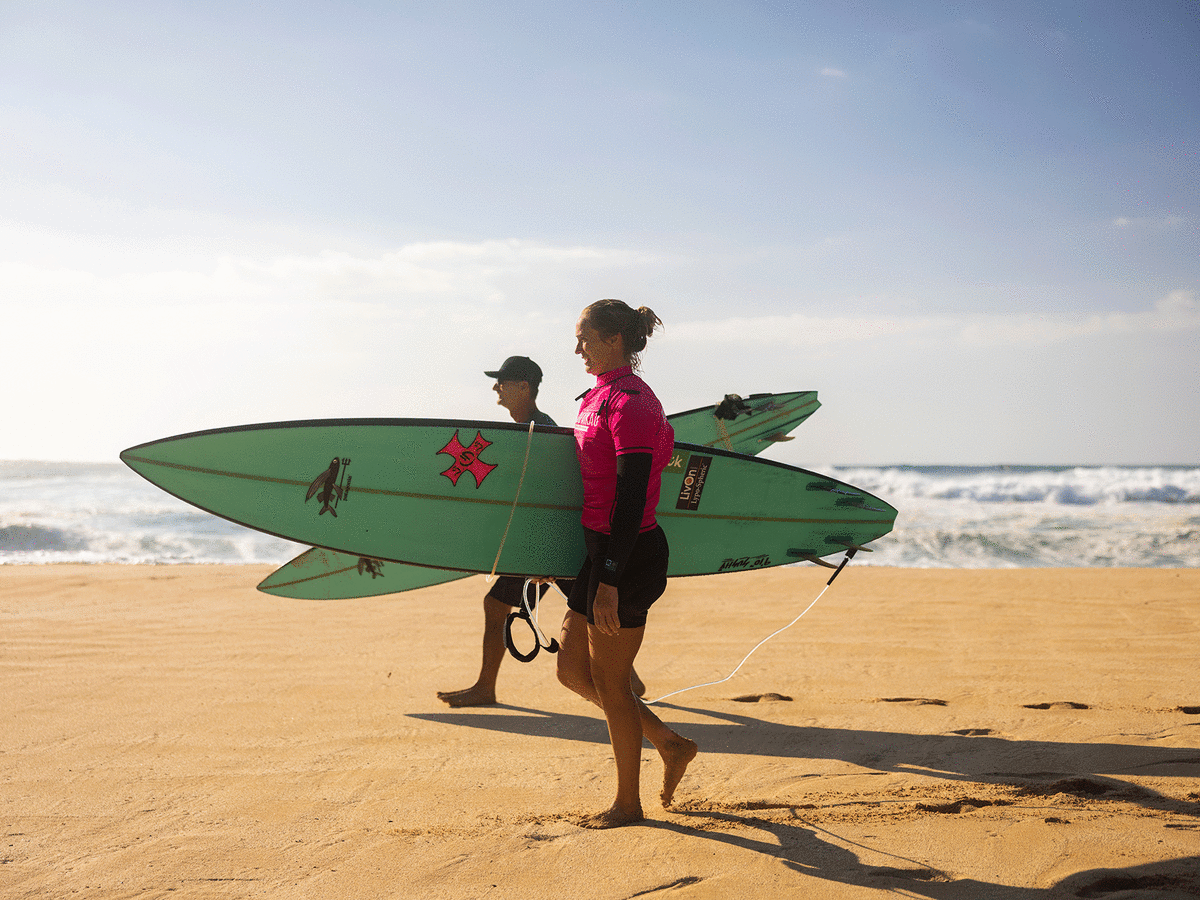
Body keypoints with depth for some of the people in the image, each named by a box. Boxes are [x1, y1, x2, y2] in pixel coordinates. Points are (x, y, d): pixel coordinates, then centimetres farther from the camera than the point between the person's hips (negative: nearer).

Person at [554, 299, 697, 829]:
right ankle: (670, 745, 25)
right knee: (572, 670, 15)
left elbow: (631, 497, -22)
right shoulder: (599, 397, 14)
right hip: (601, 550, 10)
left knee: (608, 681, 2)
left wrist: (609, 580, -24)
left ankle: (628, 805, 16)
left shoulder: (629, 400, -17)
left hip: (628, 555, -10)